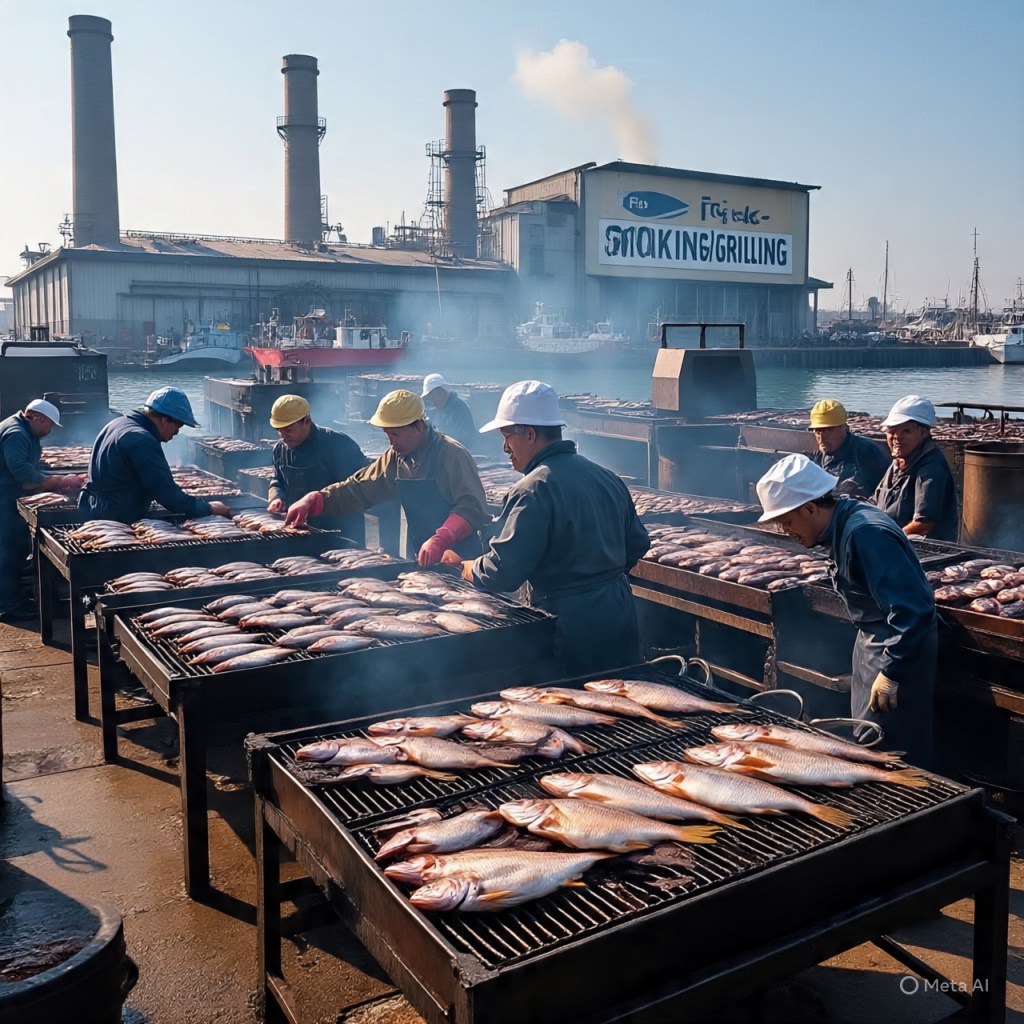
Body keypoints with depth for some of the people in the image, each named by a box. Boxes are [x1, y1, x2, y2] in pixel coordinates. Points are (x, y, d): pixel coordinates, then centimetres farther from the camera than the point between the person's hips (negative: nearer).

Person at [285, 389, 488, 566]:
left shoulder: (451, 455, -17)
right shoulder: (395, 458, 5)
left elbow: (472, 507, -25)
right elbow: (358, 489, 8)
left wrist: (439, 540, -38)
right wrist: (313, 501, -5)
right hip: (423, 560, 6)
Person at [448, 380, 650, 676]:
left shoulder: (534, 490, -18)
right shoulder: (607, 477, 8)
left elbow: (503, 572, -21)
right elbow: (637, 542, 16)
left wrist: (461, 567, -3)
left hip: (571, 621, -8)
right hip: (621, 613, 8)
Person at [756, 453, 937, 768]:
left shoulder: (865, 533, -28)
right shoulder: (845, 523, 3)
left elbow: (912, 610, -30)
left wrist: (892, 673, -24)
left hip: (902, 650, -10)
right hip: (873, 642, 10)